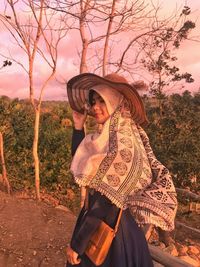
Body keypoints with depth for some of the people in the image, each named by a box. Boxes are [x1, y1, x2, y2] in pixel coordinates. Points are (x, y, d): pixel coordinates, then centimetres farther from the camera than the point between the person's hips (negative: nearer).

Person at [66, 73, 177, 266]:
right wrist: (78, 125, 1)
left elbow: (106, 200, -25)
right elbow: (79, 162, 10)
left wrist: (76, 243, -16)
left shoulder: (123, 142, -26)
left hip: (111, 225, -8)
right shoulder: (107, 134, 0)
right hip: (97, 219, 8)